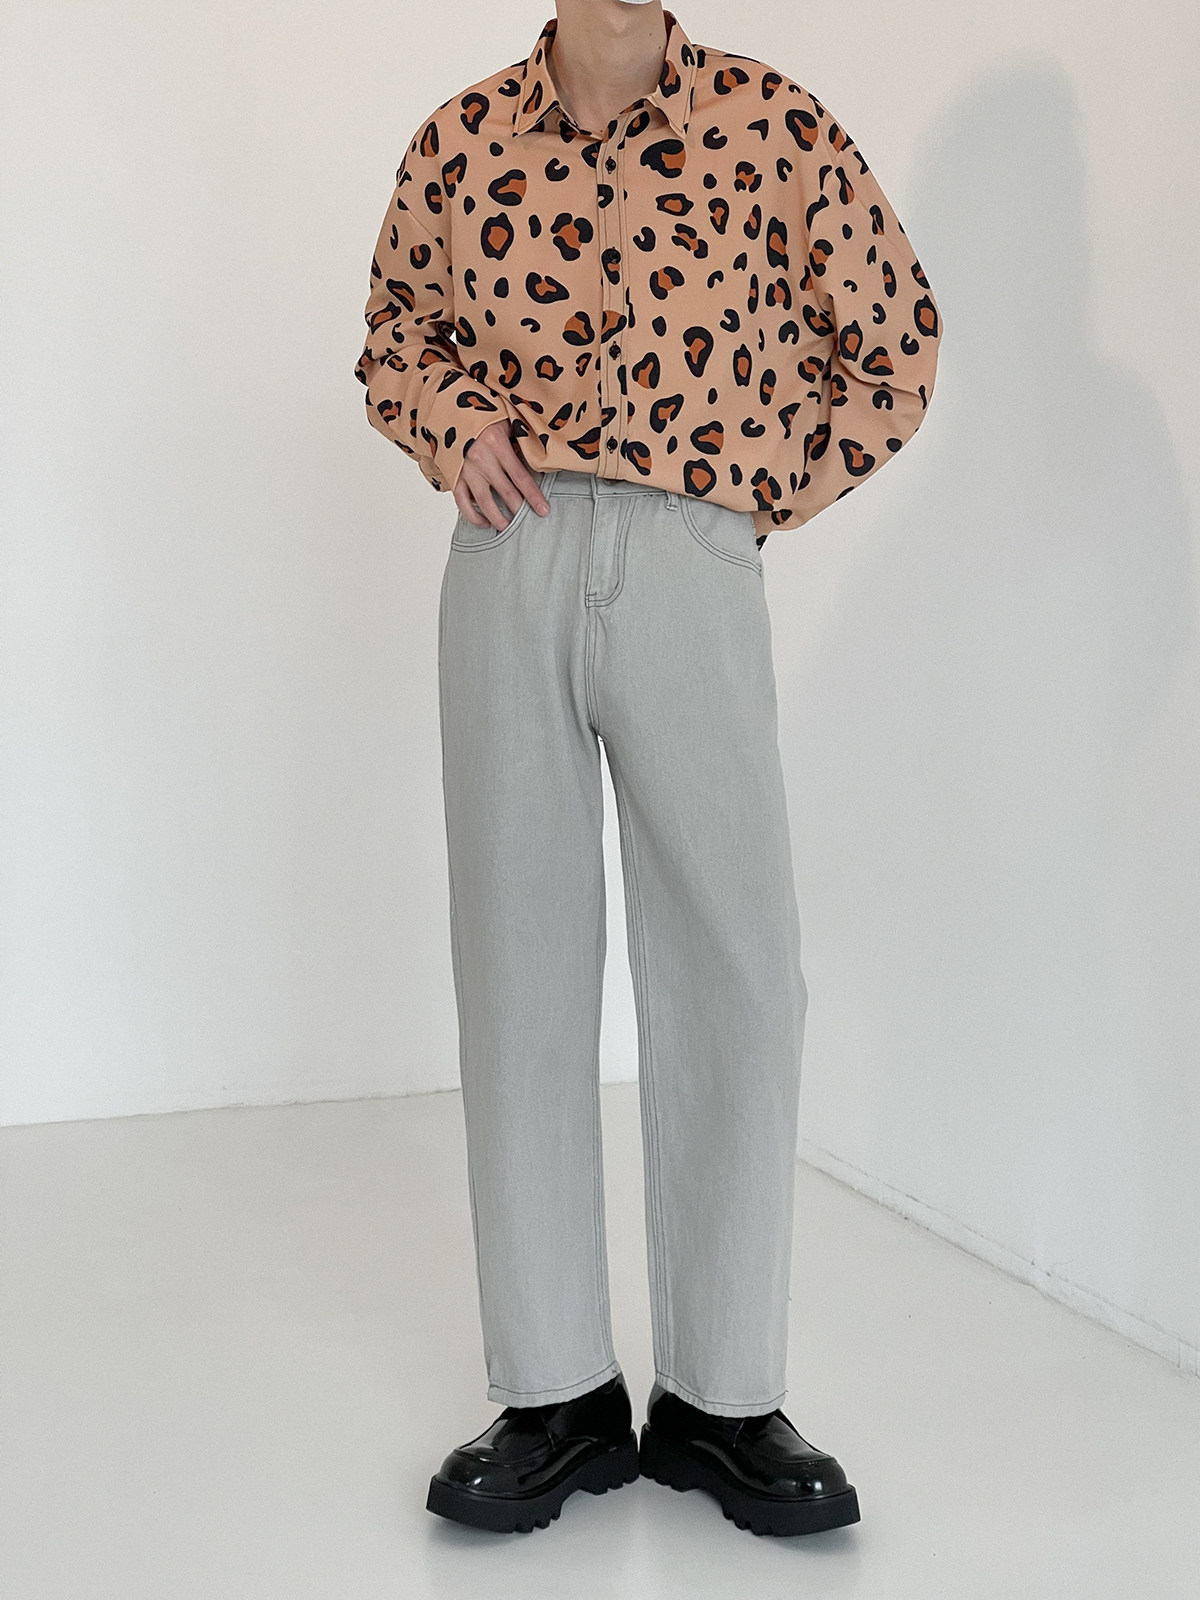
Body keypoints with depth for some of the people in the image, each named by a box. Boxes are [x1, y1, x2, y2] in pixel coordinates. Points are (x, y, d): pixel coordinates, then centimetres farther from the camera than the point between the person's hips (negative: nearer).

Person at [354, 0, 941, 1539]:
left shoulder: (773, 124, 4)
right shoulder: (460, 138, 10)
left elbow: (891, 338, 13)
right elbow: (396, 338, 24)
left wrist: (763, 496, 8)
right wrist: (458, 422, 3)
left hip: (693, 569, -1)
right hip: (510, 563, 2)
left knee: (735, 975, -5)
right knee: (521, 966, 2)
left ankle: (720, 1395, 9)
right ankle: (557, 1396, 11)